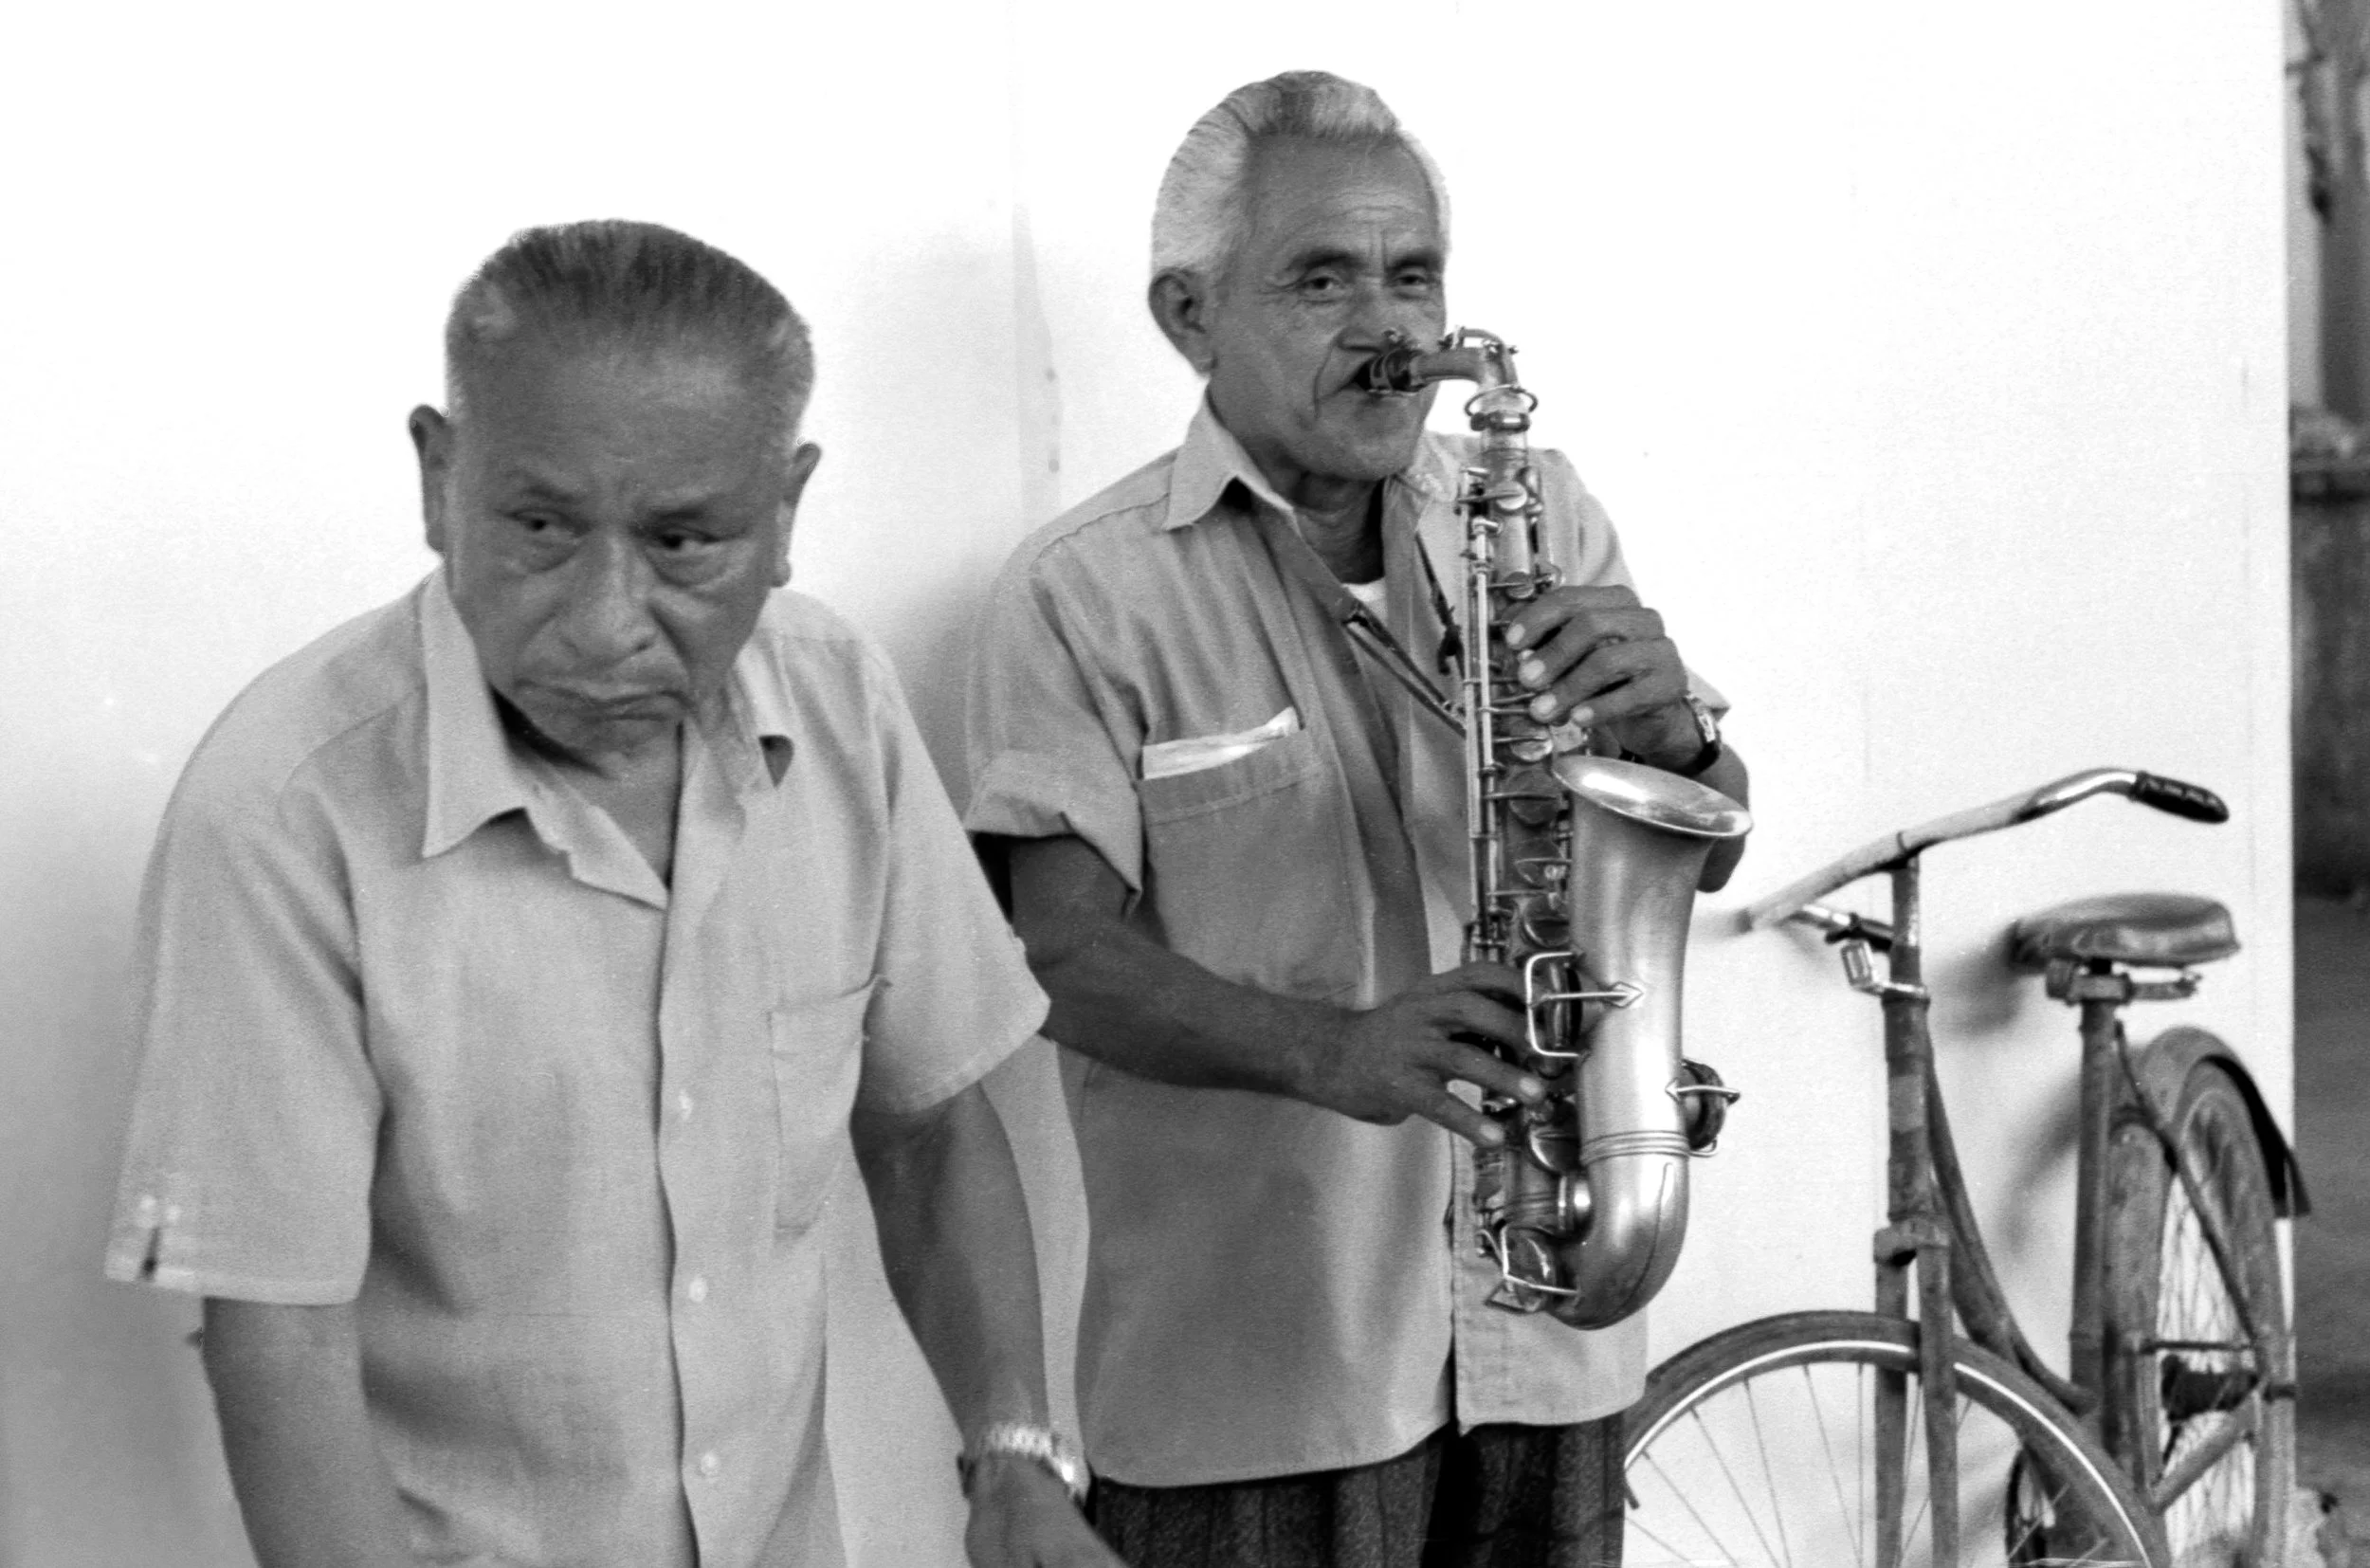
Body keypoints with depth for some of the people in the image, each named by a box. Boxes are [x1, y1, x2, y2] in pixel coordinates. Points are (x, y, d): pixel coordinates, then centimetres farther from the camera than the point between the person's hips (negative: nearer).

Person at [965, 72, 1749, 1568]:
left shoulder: (1539, 515, 6)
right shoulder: (1085, 591, -8)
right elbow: (1068, 954, -13)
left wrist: (1669, 729, -18)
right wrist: (1333, 1051, -29)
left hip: (1544, 1330, 4)